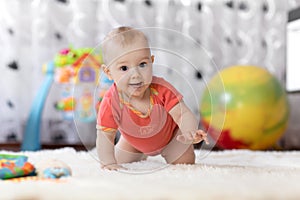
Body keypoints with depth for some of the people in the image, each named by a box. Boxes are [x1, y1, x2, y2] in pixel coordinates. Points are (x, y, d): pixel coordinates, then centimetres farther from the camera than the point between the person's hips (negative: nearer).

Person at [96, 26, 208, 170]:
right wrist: (109, 163, -44)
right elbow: (105, 136, -31)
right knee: (120, 163, 9)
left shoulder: (161, 89, -37)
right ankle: (140, 156, 42)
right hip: (134, 141, 1)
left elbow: (183, 114, -38)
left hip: (170, 135, -1)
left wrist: (190, 133, -60)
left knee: (185, 164, -2)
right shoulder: (110, 102, -37)